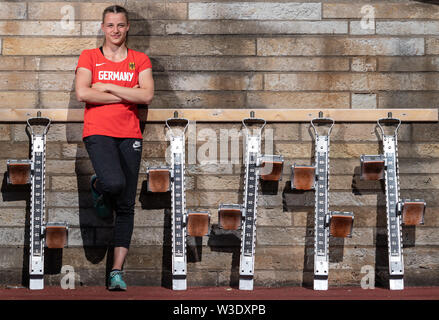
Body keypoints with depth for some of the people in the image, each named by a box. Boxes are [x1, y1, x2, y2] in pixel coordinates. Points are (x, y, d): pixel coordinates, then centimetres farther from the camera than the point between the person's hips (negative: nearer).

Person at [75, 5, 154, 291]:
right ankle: (98, 186, 9)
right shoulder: (89, 57, 7)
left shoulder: (140, 60, 11)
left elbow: (147, 96, -4)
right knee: (114, 183, -30)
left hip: (129, 135, 2)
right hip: (98, 132, -2)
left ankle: (117, 270, 7)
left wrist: (108, 87, -7)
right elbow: (82, 93, -8)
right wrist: (126, 96, -7)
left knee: (127, 206, 0)